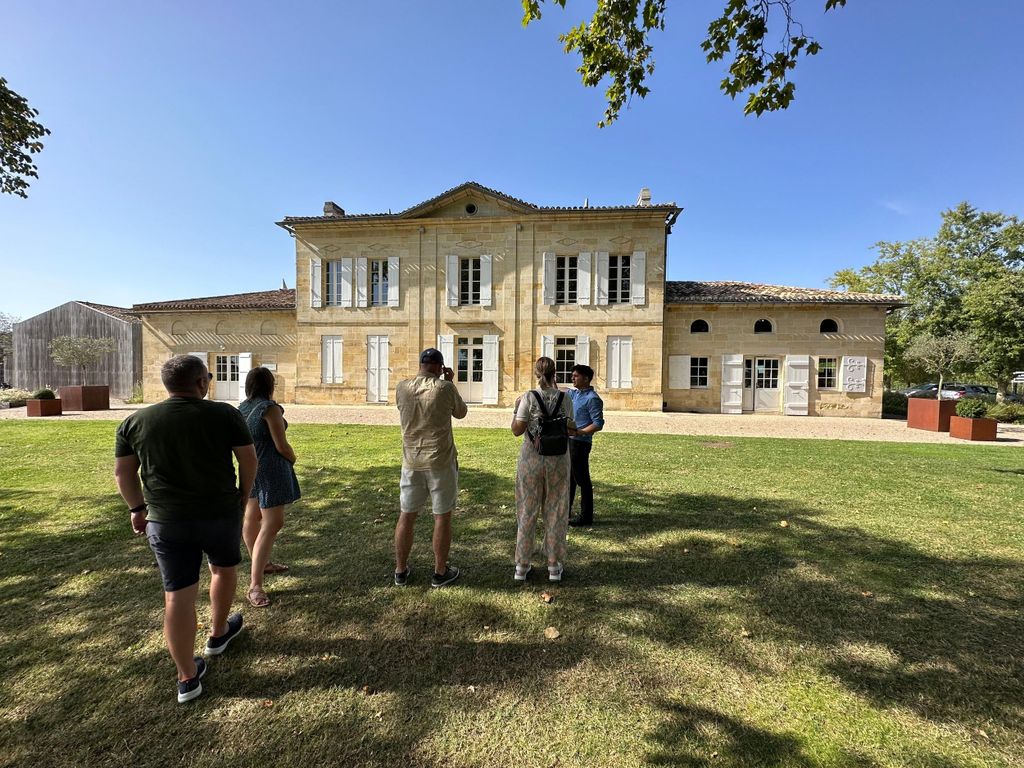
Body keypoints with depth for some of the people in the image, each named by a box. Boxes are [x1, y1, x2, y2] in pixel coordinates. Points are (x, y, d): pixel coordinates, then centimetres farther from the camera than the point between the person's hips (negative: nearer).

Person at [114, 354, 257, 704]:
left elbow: (123, 472, 6)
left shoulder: (134, 422, -1)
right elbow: (249, 460, -7)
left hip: (166, 521, 2)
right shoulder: (225, 414, -11)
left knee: (178, 595, 9)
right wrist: (243, 495, 9)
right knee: (225, 568, 25)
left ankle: (187, 677, 20)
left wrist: (137, 508, 20)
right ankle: (218, 634, 44)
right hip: (221, 514, -2)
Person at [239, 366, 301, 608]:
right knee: (272, 525, -7)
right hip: (270, 470, -9)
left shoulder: (242, 408, 5)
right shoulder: (270, 408, -19)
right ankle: (255, 585, -7)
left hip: (250, 467, 9)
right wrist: (293, 460, 2)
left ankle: (260, 564, 39)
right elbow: (282, 446, -17)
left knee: (252, 516, 20)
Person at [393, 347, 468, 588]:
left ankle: (400, 571, 28)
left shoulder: (402, 387, -2)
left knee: (406, 515, 15)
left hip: (411, 461, 4)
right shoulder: (445, 388, -12)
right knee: (442, 516, 9)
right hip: (440, 460, -3)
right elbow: (461, 413, 4)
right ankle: (440, 572, 20)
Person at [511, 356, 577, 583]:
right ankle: (554, 566, 23)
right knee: (555, 511, 13)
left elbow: (517, 430, -9)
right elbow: (570, 430, 1)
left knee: (527, 510, 12)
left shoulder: (529, 397, -10)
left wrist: (516, 408, 5)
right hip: (558, 459, 1)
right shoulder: (564, 398, -4)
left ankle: (522, 566, 22)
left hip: (532, 458, -1)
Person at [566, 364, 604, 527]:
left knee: (582, 479, 0)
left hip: (580, 443, -9)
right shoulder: (573, 393, 11)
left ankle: (586, 516, 11)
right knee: (568, 477, 17)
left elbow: (598, 423, -19)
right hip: (568, 440, 9)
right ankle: (566, 511, 31)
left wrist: (580, 432, -28)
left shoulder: (592, 398, -14)